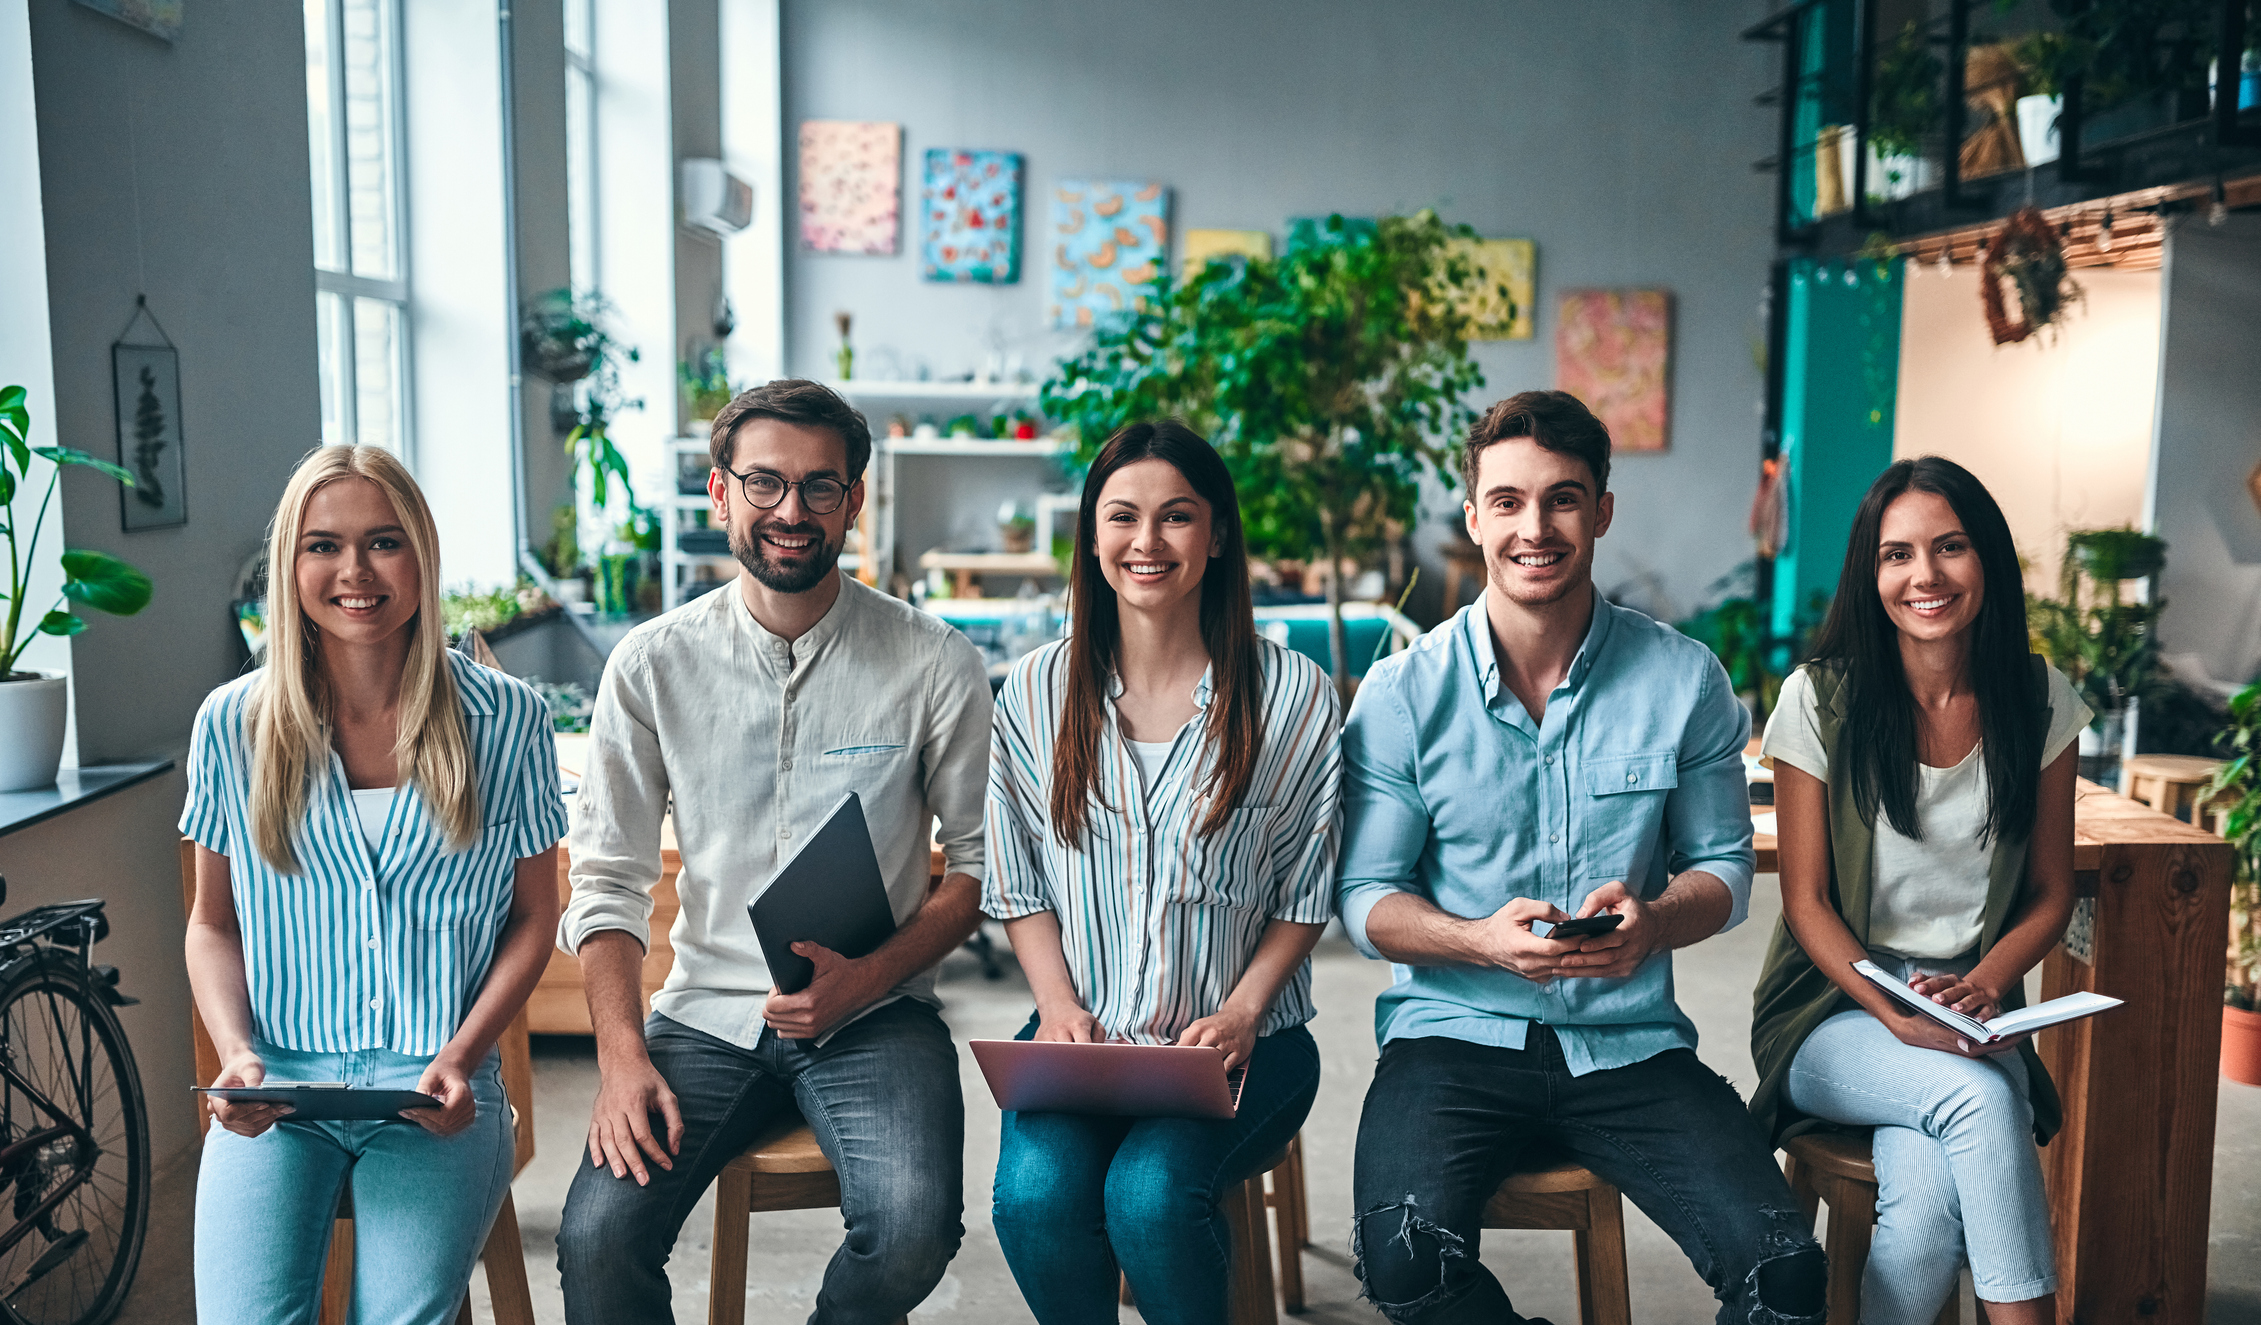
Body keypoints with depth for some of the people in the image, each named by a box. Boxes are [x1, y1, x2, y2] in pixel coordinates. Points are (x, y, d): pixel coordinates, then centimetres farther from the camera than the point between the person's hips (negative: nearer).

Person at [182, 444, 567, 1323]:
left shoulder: (505, 720, 0)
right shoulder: (232, 724, 4)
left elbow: (533, 917, 7)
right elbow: (213, 922, 14)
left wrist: (461, 1057, -7)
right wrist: (235, 1051, -4)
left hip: (436, 1092, -1)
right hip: (275, 1086, 1)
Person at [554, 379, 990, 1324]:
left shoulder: (934, 663, -3)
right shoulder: (652, 664, 1)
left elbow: (980, 860, 2)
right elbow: (607, 880, 3)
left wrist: (866, 980, -13)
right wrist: (622, 1057, -10)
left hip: (875, 1016, -1)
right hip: (706, 1013, 1)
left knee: (912, 1229, -27)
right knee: (597, 1237, -22)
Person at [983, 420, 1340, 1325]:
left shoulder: (1291, 696, 0)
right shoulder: (1035, 692, 5)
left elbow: (1307, 895, 4)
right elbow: (1020, 886, 8)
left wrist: (1240, 1013, -10)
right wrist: (1061, 1008, -6)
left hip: (1241, 1042, -1)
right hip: (1082, 1033, 2)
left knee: (1150, 1194, -28)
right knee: (1035, 1192, -26)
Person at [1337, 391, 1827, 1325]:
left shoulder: (1683, 679, 3)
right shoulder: (1403, 692, -2)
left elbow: (1724, 866, 10)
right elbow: (1367, 897, 1)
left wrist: (1651, 922, -14)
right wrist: (1483, 941, -19)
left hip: (1630, 1043, 1)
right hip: (1455, 1035, -1)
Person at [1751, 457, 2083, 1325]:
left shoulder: (2040, 702, 3)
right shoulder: (1822, 700, -5)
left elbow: (2051, 894, 8)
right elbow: (1807, 901, -5)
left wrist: (1980, 986, -11)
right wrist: (1898, 1016, -20)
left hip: (1976, 1014, 2)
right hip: (1836, 1017, -2)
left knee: (1929, 1198, -30)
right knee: (1977, 1097, -33)